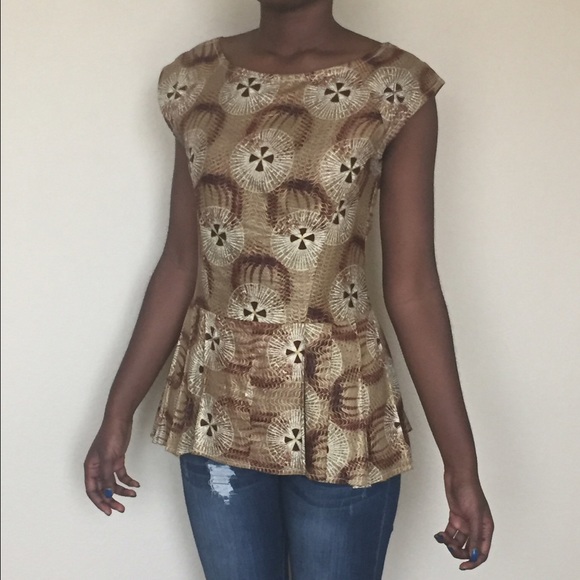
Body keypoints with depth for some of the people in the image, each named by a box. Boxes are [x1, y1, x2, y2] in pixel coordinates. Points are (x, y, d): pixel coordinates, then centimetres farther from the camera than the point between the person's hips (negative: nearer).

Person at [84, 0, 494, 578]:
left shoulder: (395, 89, -9)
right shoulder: (195, 81, 1)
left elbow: (412, 287, -8)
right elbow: (179, 264, 4)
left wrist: (461, 464, -8)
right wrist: (117, 414, 6)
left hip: (339, 410, -3)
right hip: (215, 415, 3)